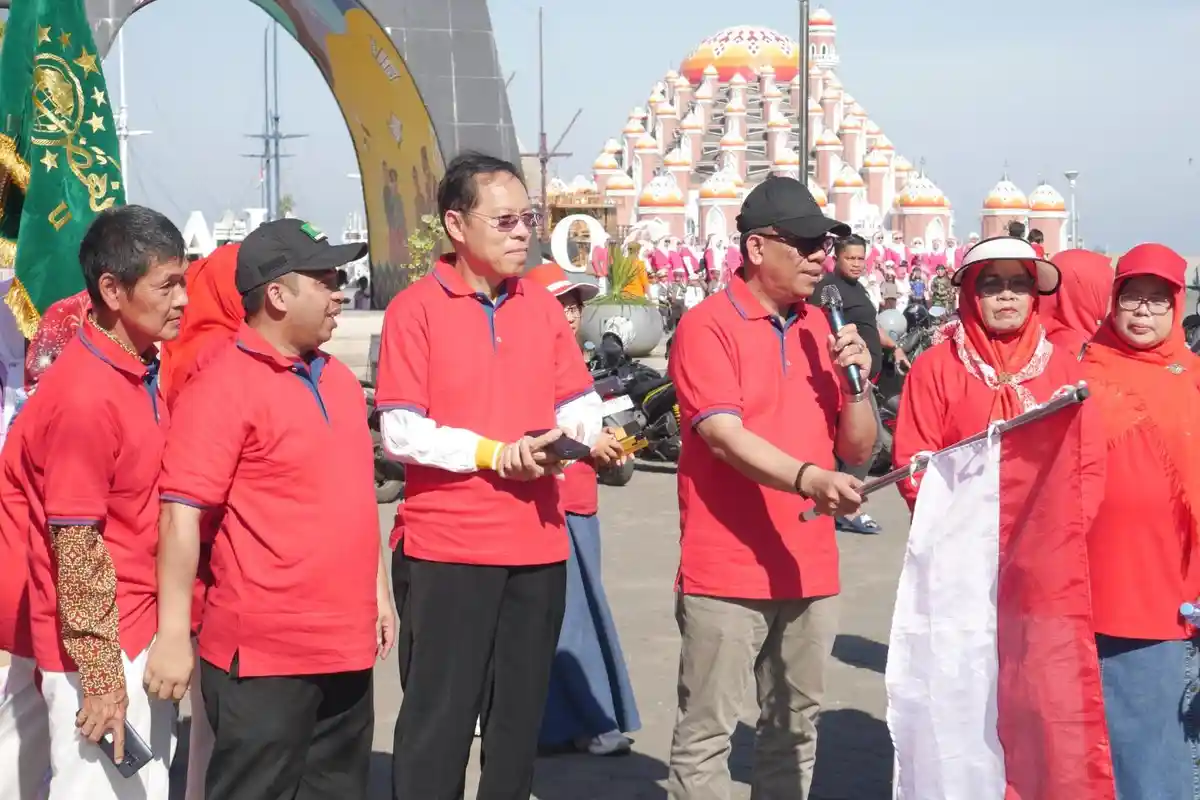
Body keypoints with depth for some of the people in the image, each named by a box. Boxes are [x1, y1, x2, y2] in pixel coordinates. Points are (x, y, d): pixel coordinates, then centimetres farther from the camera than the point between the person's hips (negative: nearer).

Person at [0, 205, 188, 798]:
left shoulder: (143, 367, 4)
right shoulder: (85, 397, -22)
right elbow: (76, 547, -20)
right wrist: (102, 676, -16)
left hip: (144, 632, 8)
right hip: (98, 645, -8)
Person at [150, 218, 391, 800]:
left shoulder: (338, 379, 12)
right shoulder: (224, 386, -13)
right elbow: (182, 514, -18)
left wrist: (378, 592, 20)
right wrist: (174, 634, -21)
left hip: (347, 643, 8)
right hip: (266, 650, -8)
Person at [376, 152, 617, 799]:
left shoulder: (542, 306, 10)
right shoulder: (414, 309, -7)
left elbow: (577, 404, 12)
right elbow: (400, 433, -12)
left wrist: (596, 433, -10)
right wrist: (497, 454, -17)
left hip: (537, 543, 5)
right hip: (446, 547, -5)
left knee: (520, 714, 14)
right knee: (438, 719, -1)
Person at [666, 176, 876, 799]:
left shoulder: (820, 330, 11)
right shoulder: (707, 326, -8)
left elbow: (857, 450, 13)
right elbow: (725, 437, -20)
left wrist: (855, 380, -5)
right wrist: (809, 478, -35)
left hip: (809, 570, 6)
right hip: (727, 571, -6)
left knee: (795, 729, 15)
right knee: (706, 735, -3)